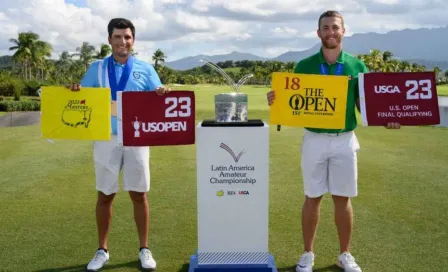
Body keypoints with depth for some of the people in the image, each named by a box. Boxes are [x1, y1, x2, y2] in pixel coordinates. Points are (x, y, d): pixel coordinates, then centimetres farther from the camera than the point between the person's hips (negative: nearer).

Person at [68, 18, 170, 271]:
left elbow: (159, 99, 2)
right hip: (107, 139, 1)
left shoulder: (145, 69, 5)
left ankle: (144, 250, 17)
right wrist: (76, 89, -16)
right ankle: (102, 250, 22)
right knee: (105, 195, 8)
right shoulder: (96, 68, 8)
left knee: (139, 194, 5)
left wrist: (163, 93, -21)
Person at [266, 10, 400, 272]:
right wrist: (276, 100, -21)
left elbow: (364, 105, 5)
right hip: (315, 139, 0)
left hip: (345, 140, 1)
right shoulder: (305, 65, 0)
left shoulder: (357, 66, 2)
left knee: (343, 199, 9)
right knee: (312, 198, 8)